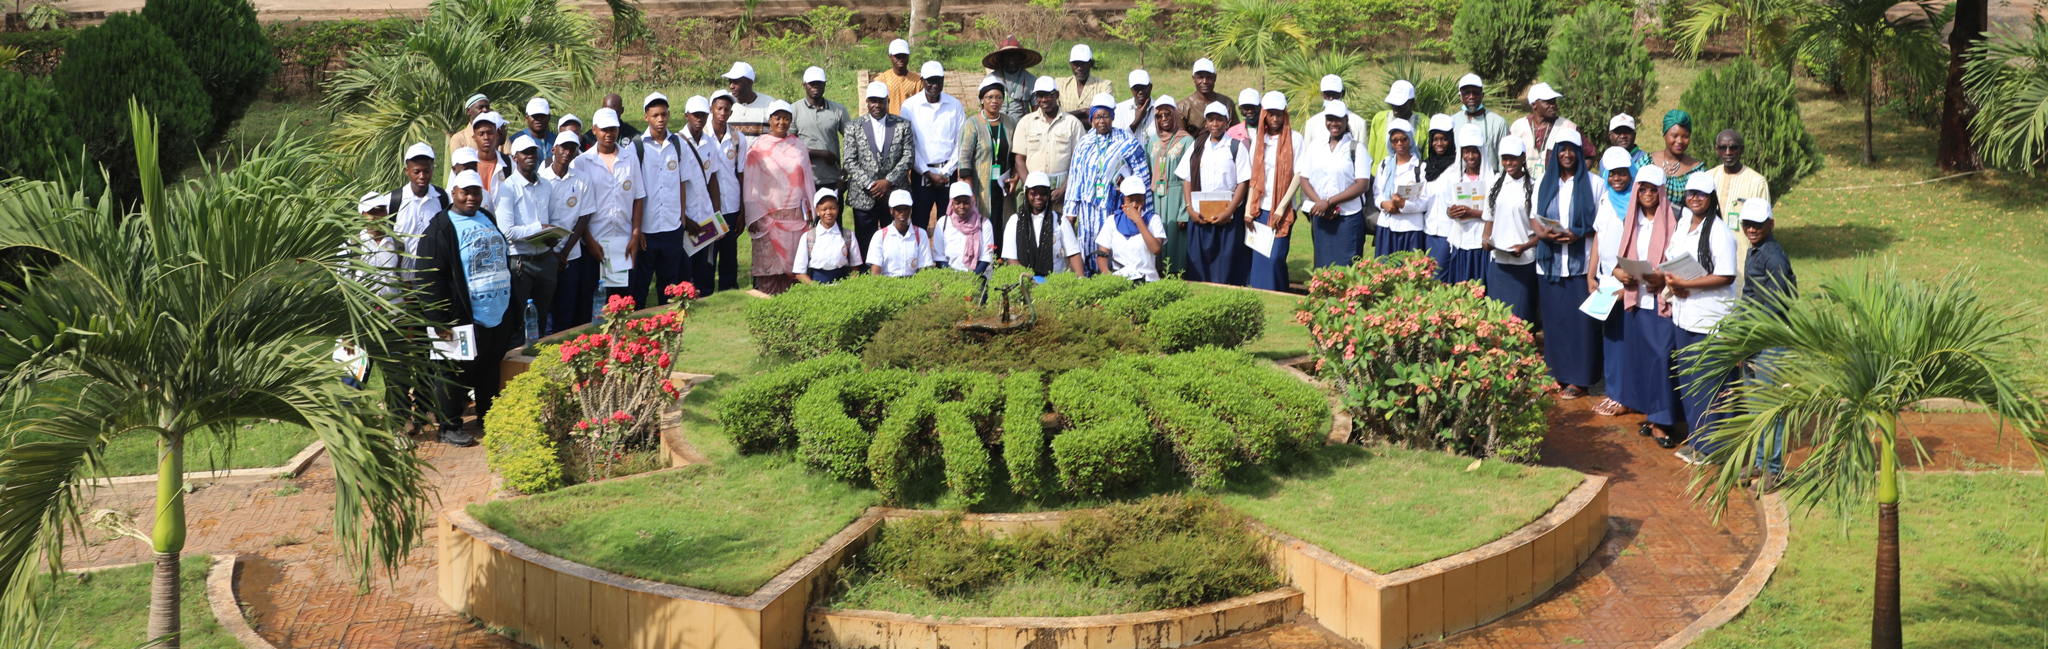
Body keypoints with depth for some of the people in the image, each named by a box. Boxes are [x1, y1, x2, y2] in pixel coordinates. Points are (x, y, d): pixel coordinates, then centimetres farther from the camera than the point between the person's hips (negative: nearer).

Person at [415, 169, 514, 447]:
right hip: (466, 318, -7)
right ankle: (450, 426, 13)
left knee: (492, 370, 16)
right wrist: (439, 321, -19)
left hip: (499, 315, 7)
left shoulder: (488, 219, 13)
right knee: (460, 373, 2)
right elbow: (431, 279, -14)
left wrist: (513, 308, 21)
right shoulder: (440, 228, -11)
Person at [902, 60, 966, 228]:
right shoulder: (910, 106, 0)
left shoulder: (955, 106, 4)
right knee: (919, 223, -2)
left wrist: (946, 171, -4)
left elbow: (960, 143, 4)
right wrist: (927, 173, -6)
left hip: (948, 173, 1)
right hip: (921, 173, -1)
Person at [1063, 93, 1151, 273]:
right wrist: (1071, 210, 11)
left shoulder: (1126, 142, 1)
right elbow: (1074, 177, 14)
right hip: (1090, 208, 4)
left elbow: (1142, 176, 2)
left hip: (1118, 207, -4)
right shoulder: (1084, 143, 12)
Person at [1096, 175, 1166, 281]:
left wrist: (1138, 220, -6)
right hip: (1118, 278, 2)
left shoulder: (1153, 219, 10)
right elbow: (1102, 254, 8)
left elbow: (1156, 249, -7)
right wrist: (1106, 272, -14)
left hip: (1147, 279, -2)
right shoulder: (1112, 221, 14)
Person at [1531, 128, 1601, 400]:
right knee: (1554, 318, 5)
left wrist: (1578, 234, -17)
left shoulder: (1592, 183, 1)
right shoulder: (1544, 183, 11)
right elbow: (1535, 220, 10)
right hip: (1550, 262, 3)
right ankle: (1556, 372, 14)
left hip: (1581, 262, -3)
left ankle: (1578, 378, 2)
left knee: (1579, 319, -3)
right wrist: (1545, 233, -11)